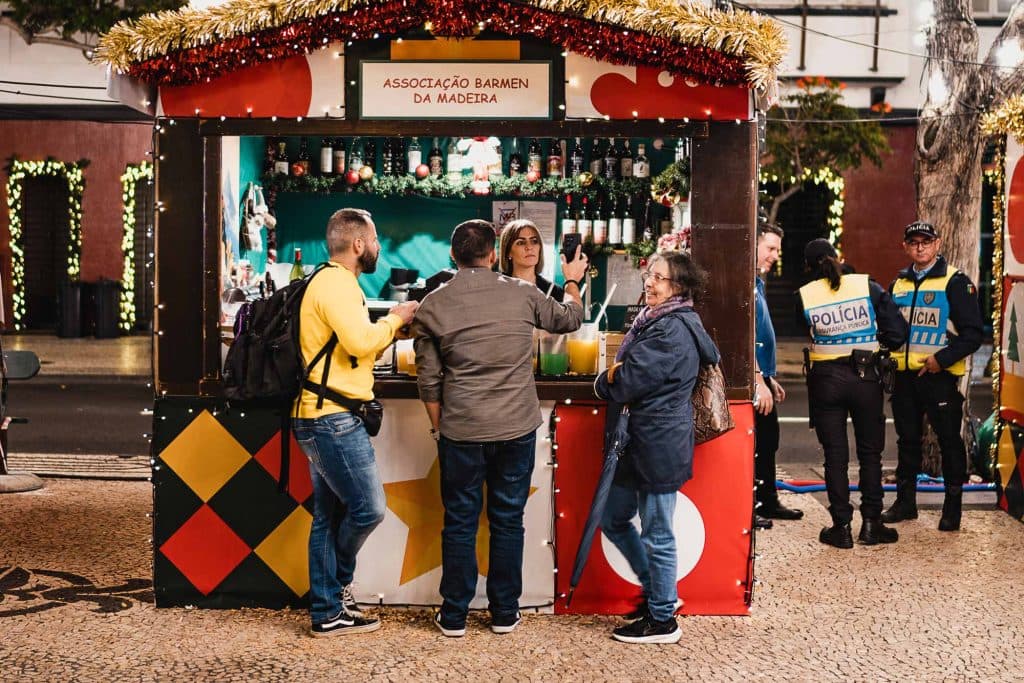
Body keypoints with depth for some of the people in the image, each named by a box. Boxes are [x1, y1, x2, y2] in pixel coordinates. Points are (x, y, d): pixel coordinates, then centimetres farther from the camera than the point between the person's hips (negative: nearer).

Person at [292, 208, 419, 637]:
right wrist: (395, 318, -8)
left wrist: (394, 327, 10)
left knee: (331, 515, 11)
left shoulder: (330, 281, 20)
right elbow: (361, 343, -25)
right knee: (369, 508, -6)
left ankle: (328, 612, 16)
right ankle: (337, 585, 15)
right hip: (334, 419, -11)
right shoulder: (336, 282, -13)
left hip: (323, 419, 11)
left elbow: (355, 348, 21)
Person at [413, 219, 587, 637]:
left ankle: (454, 616, 17)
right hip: (517, 429, 1)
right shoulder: (522, 295, -3)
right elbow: (570, 319, 15)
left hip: (460, 431, 0)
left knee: (460, 523, 10)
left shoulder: (433, 305, -5)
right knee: (508, 521, 12)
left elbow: (428, 379, -1)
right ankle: (504, 613, 20)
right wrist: (572, 281, 33)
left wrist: (437, 428, 11)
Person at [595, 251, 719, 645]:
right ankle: (659, 591, 34)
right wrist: (614, 380, -5)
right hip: (636, 444, 11)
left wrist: (606, 381, 0)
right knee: (614, 520, 19)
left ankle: (663, 620, 16)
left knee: (657, 535, 1)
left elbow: (625, 382, -20)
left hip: (659, 447, -11)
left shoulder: (673, 331, -18)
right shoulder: (653, 322, 16)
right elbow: (619, 376, 16)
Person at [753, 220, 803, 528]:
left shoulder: (757, 282, 16)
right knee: (753, 445, -4)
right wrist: (759, 382, -23)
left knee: (768, 441, 18)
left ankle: (768, 502, 30)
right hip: (753, 380, -10)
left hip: (761, 377, 10)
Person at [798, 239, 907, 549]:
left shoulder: (805, 295, -4)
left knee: (835, 455, 8)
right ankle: (871, 524, 14)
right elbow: (897, 333, -7)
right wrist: (874, 338, 12)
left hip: (825, 379, 0)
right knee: (870, 452, 12)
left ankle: (841, 526, 10)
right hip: (865, 377, 0)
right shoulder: (868, 287, -4)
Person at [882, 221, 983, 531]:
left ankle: (952, 507, 11)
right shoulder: (898, 284, 13)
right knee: (907, 440, 13)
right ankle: (905, 502, 23)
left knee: (949, 441, 2)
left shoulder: (955, 282, -5)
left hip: (940, 376, -6)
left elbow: (972, 334, -10)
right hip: (904, 375, 6)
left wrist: (942, 359, -19)